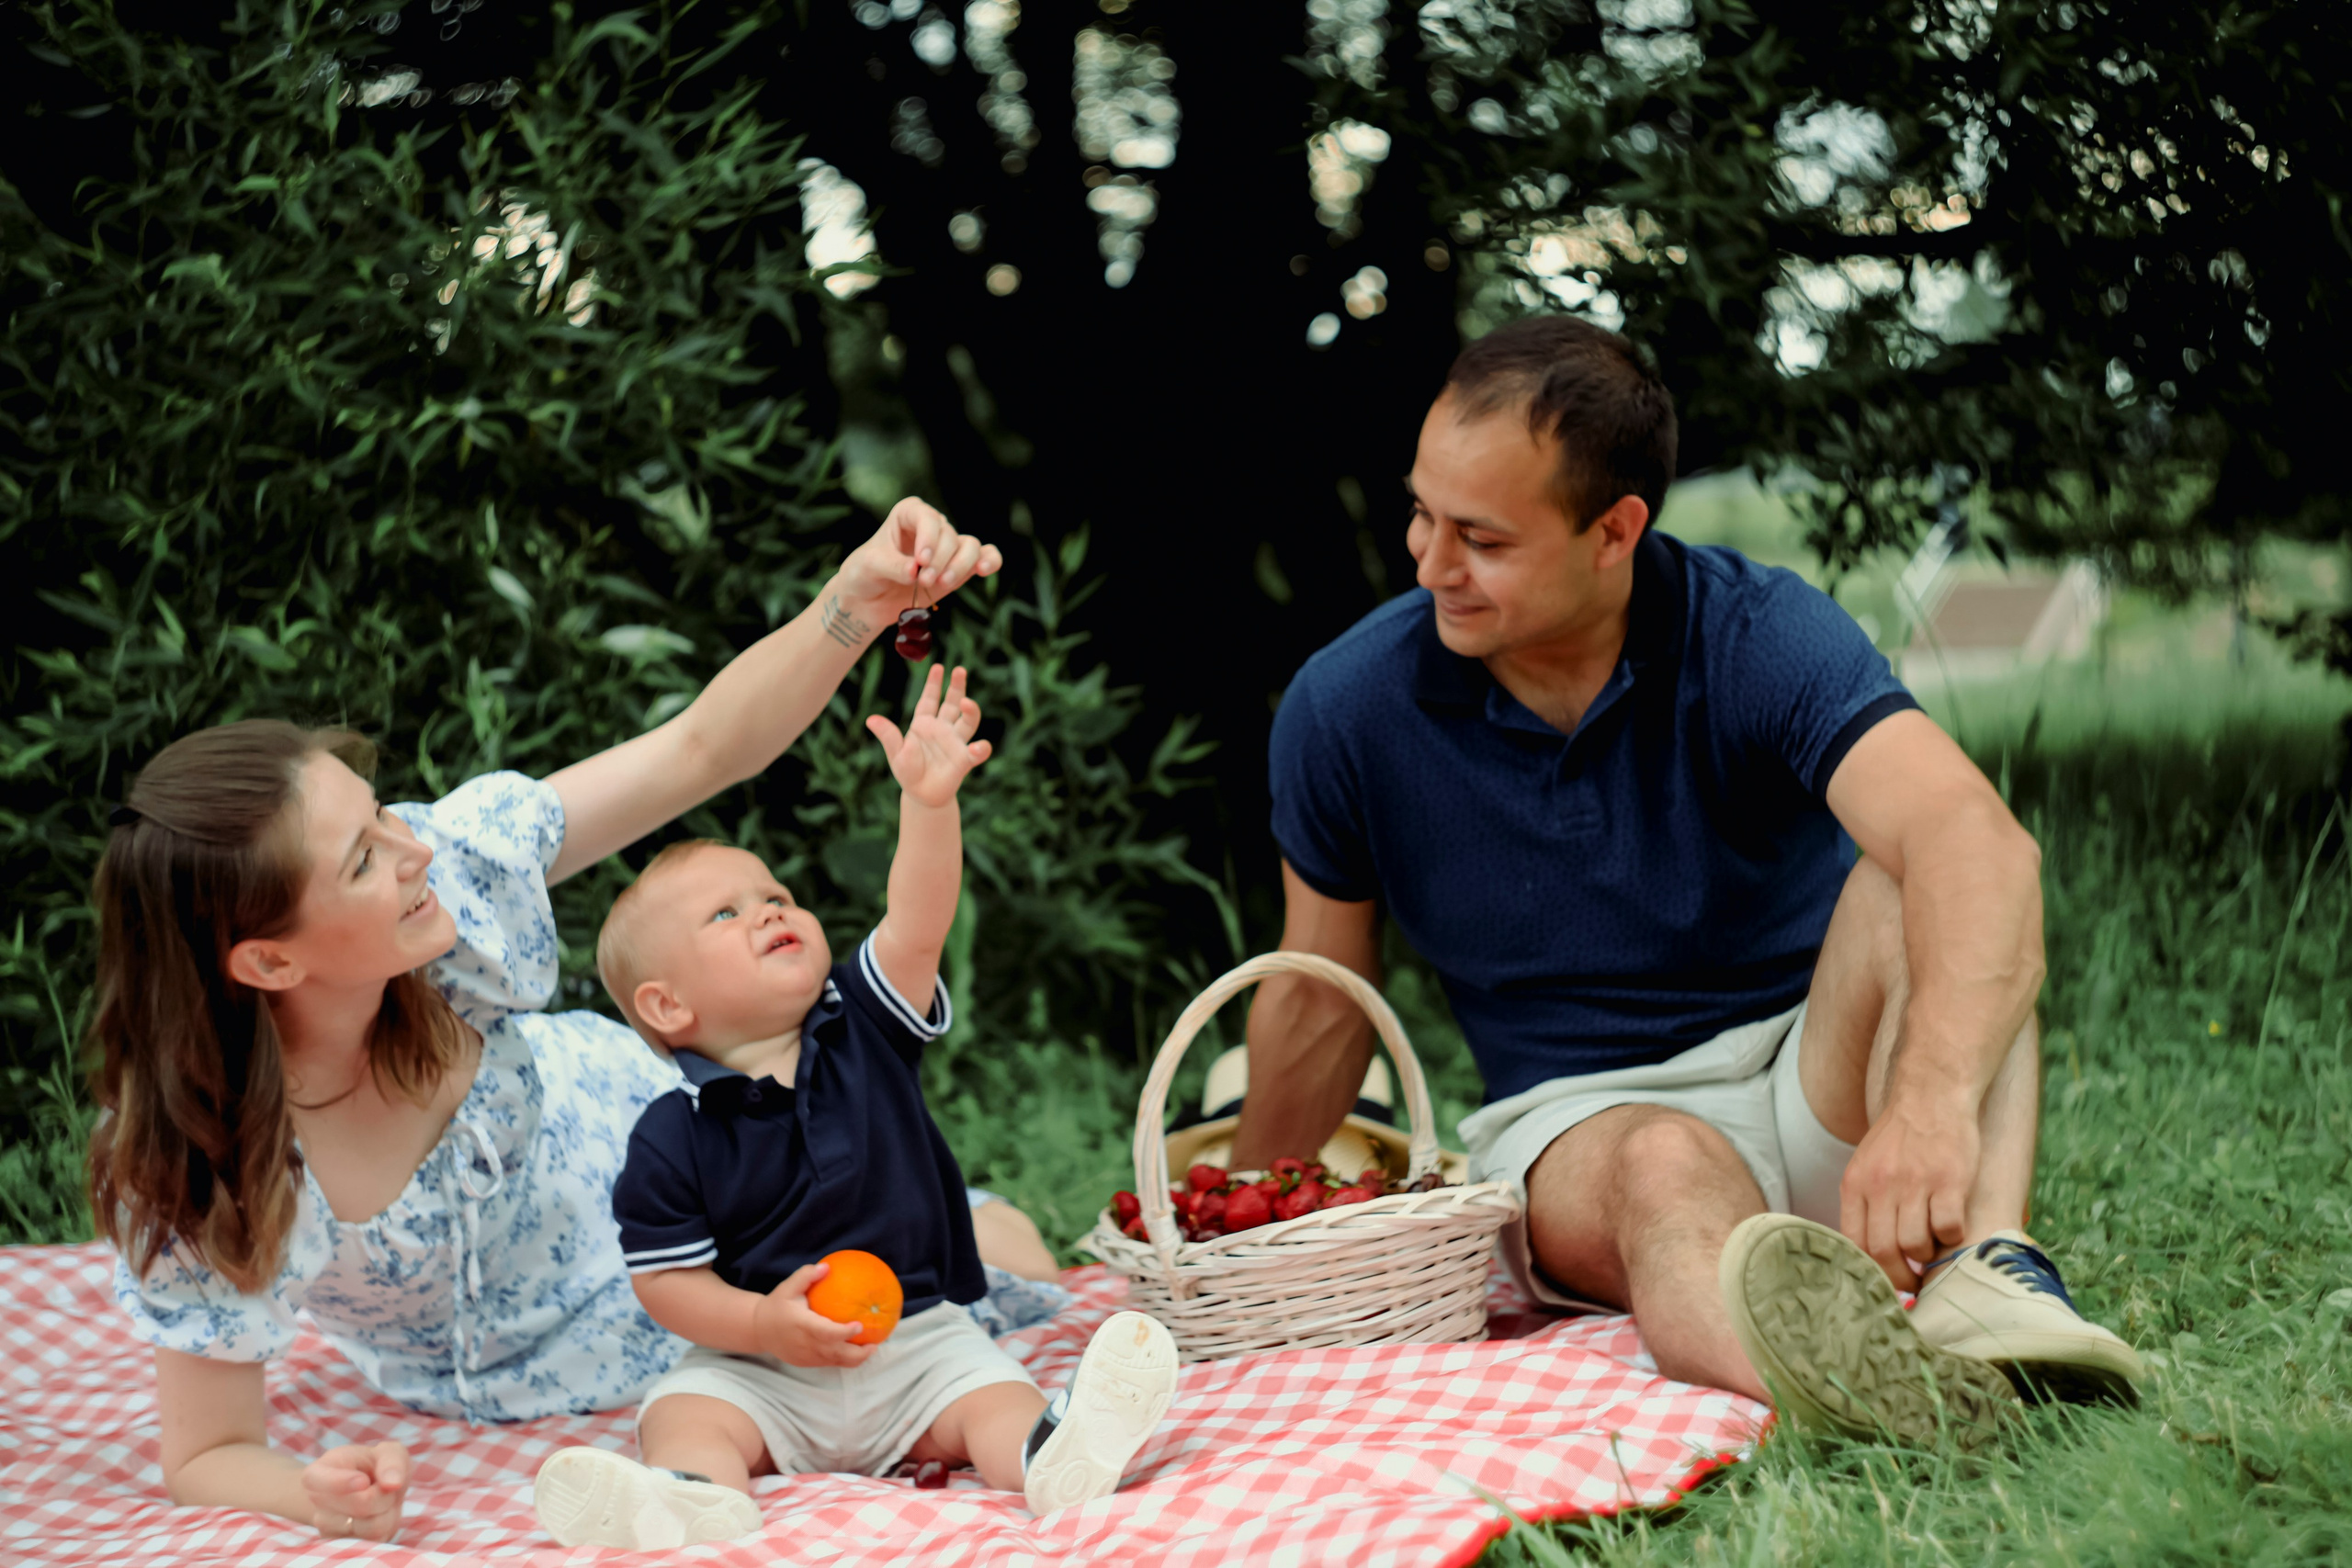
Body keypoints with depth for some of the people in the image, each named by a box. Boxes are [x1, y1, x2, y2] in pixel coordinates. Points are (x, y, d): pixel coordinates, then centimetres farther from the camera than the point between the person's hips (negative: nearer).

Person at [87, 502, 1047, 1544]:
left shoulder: (454, 861, -32)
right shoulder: (191, 1173, -37)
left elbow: (705, 745, -26)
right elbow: (208, 1457, -25)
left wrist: (862, 596, -42)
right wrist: (314, 1496, -49)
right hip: (496, 1385, -2)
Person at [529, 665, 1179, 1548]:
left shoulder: (865, 1033, 2)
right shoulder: (671, 1140, -5)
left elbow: (916, 926, -13)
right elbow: (666, 1279, -3)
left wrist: (930, 802, -27)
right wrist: (762, 1322, -20)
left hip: (917, 1337, 2)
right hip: (756, 1366, -2)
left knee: (996, 1397, -23)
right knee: (683, 1415, -26)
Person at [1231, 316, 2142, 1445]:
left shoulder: (1756, 639, -16)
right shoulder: (1348, 708, -8)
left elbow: (1982, 844, -35)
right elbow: (1317, 1003, 8)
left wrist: (1932, 1100, -53)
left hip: (1817, 1089, 0)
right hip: (1579, 1127, 0)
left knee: (1912, 891, -29)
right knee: (1664, 1167, -37)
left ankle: (1989, 1267, -50)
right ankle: (1854, 1389, -70)